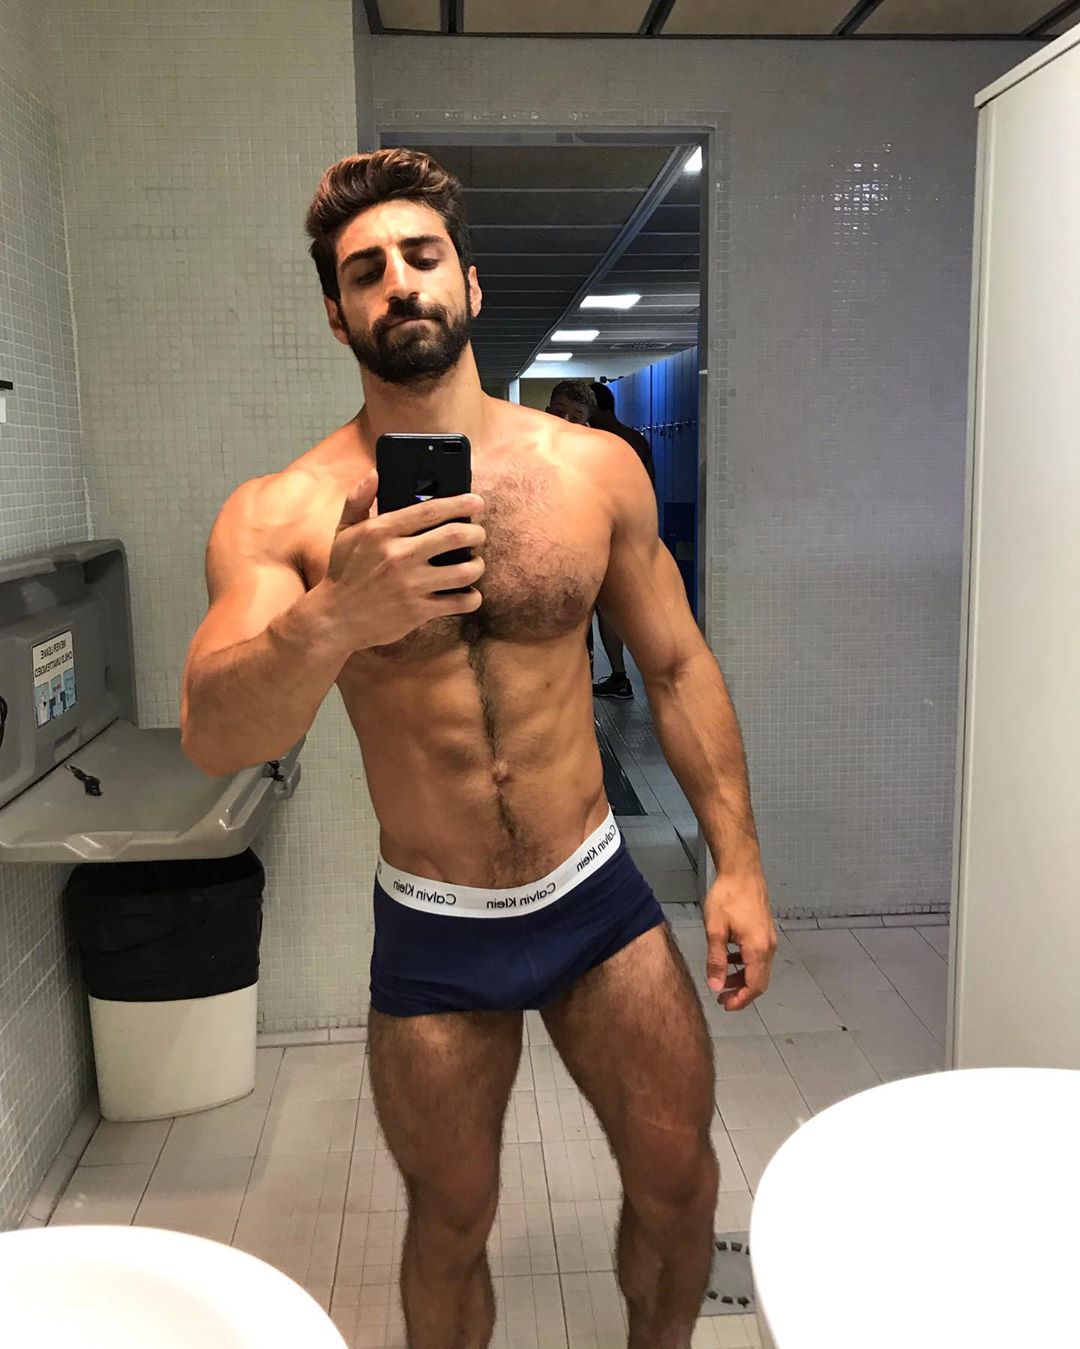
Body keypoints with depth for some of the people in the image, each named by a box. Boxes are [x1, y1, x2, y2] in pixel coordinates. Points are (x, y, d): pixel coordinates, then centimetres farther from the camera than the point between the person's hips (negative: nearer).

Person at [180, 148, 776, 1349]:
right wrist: (330, 619, -44)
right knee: (450, 1221, 16)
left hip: (598, 895, 2)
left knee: (679, 1176, 14)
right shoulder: (280, 515, -13)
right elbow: (211, 738, -25)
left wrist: (737, 861, -2)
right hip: (434, 932, -1)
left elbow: (678, 668, 2)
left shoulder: (596, 470, -6)